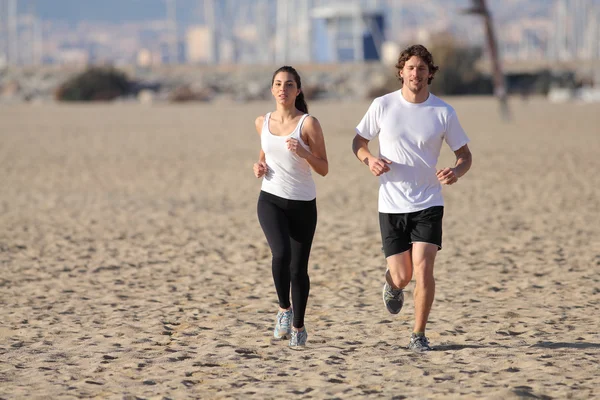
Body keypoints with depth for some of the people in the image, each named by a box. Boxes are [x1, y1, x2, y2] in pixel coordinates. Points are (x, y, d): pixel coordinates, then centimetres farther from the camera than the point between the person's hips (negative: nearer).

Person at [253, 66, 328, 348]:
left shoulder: (308, 124, -8)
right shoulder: (262, 122, 4)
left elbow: (324, 169, -7)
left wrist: (303, 153, -25)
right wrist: (260, 165, 3)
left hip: (303, 204, -1)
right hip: (271, 200, 1)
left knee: (299, 268, 4)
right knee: (281, 254, -25)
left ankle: (298, 326, 26)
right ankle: (284, 309, -2)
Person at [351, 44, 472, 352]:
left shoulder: (443, 112, -3)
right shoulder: (383, 105, -2)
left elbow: (465, 154, 6)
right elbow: (358, 142, 9)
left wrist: (456, 172, -17)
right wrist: (369, 160, -13)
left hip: (428, 203, 0)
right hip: (391, 206, 0)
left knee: (423, 269, -14)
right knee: (401, 278, 0)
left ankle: (419, 335, 3)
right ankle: (391, 282, 40)